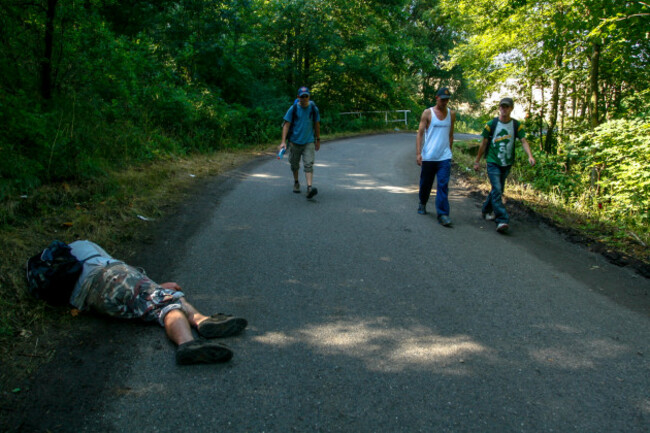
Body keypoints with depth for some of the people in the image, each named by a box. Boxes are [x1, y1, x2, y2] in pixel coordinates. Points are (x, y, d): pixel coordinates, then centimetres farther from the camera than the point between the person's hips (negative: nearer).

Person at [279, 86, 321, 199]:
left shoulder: (313, 109, 0)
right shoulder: (293, 109, -5)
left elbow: (317, 125, 11)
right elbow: (286, 125, -7)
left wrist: (318, 140, 15)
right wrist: (283, 141, -15)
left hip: (309, 142, 0)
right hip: (294, 141, 0)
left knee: (308, 165, -13)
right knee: (294, 165, 14)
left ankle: (309, 188, -23)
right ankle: (296, 183, 37)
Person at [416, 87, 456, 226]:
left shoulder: (451, 114, 9)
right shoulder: (428, 113, -1)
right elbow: (420, 134, -4)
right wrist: (418, 153, -12)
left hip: (444, 157, 2)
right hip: (428, 157, -1)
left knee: (443, 186, -8)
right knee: (426, 184, 12)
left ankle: (443, 214, -9)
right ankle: (422, 204, 37)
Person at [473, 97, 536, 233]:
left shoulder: (517, 125, 1)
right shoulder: (491, 124, -4)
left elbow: (523, 141, -6)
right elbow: (484, 144, 2)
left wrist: (530, 155, -24)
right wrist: (477, 161, 5)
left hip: (507, 163, 4)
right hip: (493, 162, -3)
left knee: (498, 190, 14)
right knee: (497, 190, -14)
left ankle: (486, 210, 36)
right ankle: (501, 220, -18)